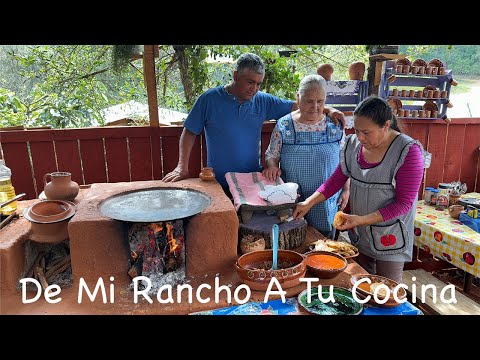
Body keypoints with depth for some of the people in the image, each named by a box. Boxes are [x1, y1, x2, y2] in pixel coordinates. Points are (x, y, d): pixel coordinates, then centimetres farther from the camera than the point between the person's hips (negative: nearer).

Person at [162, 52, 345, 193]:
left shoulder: (263, 101, 2)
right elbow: (189, 132, -1)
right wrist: (182, 167, -9)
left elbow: (296, 106, 5)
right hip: (219, 184, -2)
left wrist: (328, 110, -8)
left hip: (254, 180, 3)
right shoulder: (210, 99, -5)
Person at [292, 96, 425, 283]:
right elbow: (337, 179, 4)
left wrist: (362, 219, -26)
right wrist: (309, 203, -9)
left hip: (390, 238, -5)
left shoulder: (408, 151, -19)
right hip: (358, 233, 5)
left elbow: (404, 203, -18)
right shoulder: (353, 144, -3)